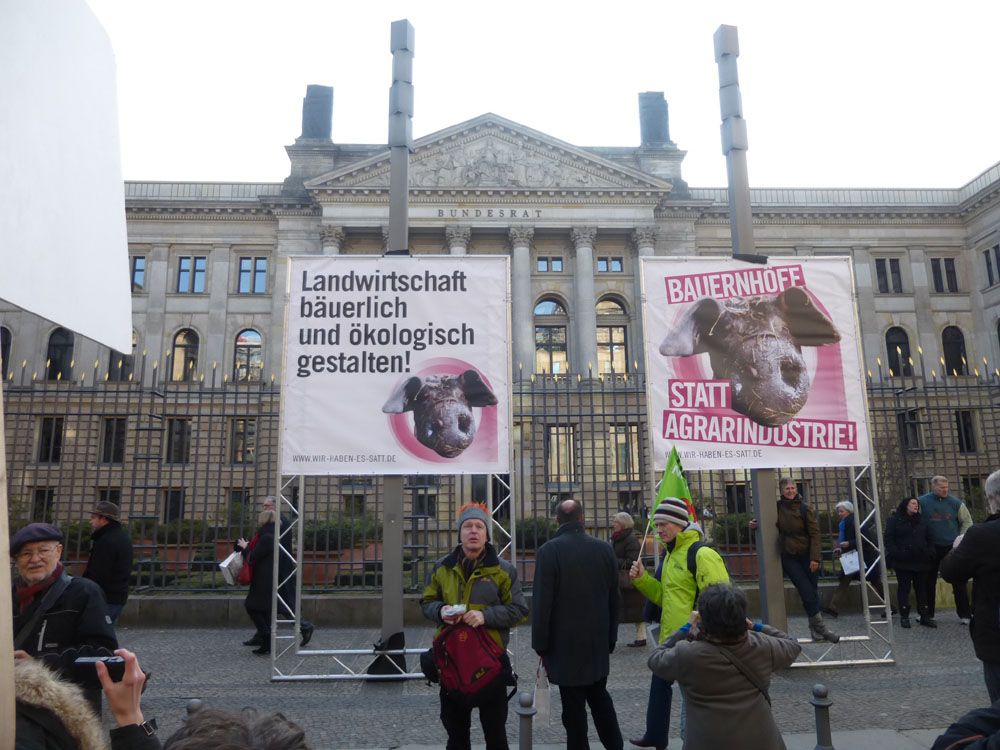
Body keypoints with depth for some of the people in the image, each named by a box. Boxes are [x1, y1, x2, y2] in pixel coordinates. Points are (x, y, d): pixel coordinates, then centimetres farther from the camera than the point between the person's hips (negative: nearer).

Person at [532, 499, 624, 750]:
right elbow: (614, 599, 7)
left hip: (565, 644, -5)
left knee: (574, 707, 5)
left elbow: (541, 602, -14)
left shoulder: (549, 551, -14)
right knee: (600, 697, 21)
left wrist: (541, 645, -5)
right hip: (598, 642, 5)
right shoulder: (604, 549, 0)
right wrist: (610, 639, 16)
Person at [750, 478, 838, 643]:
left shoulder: (805, 509, -6)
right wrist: (755, 523, -5)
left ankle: (814, 628, 17)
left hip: (806, 556, 0)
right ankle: (821, 628, 1)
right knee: (807, 592, -6)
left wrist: (814, 558, -15)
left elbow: (814, 534, -8)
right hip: (788, 557, 0)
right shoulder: (777, 507, 0)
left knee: (813, 592, 3)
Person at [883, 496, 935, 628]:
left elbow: (929, 539, 16)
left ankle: (924, 616, 15)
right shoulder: (894, 520, 0)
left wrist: (930, 553, 1)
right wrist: (894, 554, -17)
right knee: (903, 588, 1)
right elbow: (889, 539, -5)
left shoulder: (922, 521, 15)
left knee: (922, 588, 8)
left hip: (921, 561, 5)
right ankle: (904, 617, 7)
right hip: (903, 562, -4)